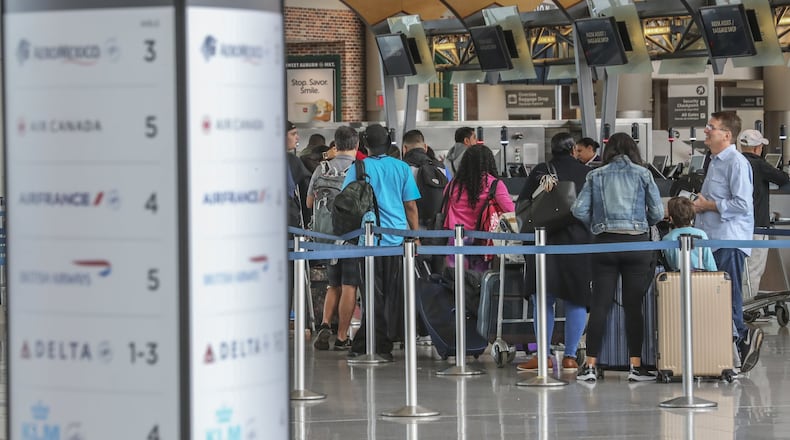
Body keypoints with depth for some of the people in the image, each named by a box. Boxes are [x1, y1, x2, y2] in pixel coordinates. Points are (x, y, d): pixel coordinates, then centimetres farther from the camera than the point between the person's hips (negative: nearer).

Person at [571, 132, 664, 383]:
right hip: (636, 242, -1)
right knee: (633, 306, 2)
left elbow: (579, 210, 0)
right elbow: (658, 213, 3)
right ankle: (636, 366, 2)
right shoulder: (642, 174, 5)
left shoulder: (596, 176, 8)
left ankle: (590, 366, -1)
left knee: (600, 305, 1)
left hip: (605, 242, 1)